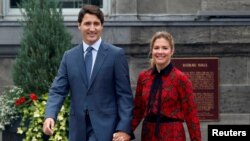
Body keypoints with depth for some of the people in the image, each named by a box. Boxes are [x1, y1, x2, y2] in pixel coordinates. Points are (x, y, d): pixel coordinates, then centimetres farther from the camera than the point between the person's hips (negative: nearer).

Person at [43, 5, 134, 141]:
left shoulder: (116, 54, -2)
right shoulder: (69, 56, 9)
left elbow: (124, 94, -4)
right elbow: (58, 90, 4)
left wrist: (124, 128, -12)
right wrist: (50, 116, -15)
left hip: (104, 127, -4)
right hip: (78, 128, 4)